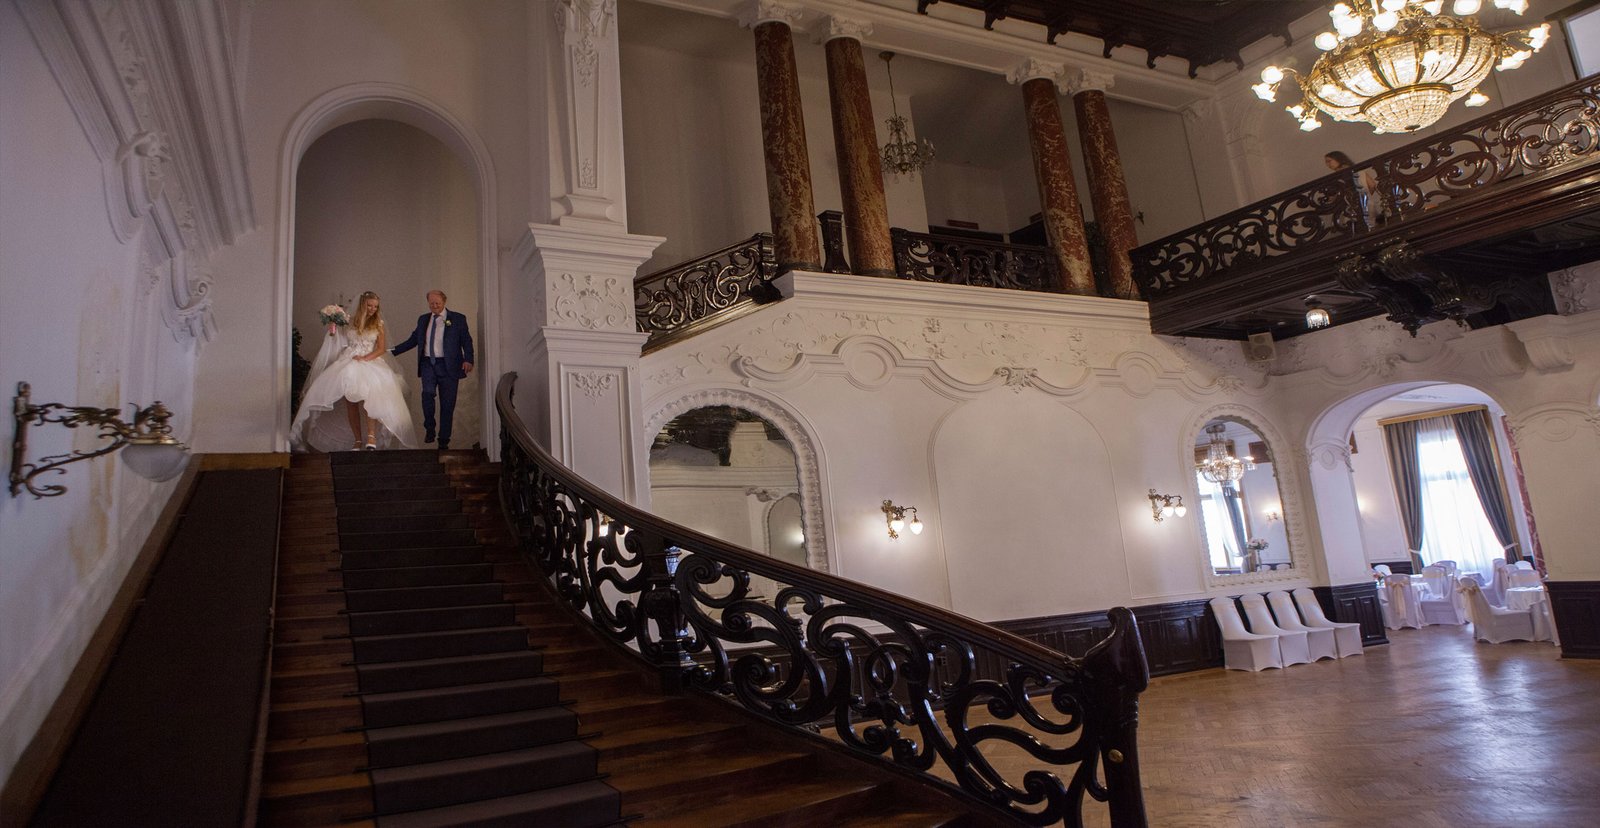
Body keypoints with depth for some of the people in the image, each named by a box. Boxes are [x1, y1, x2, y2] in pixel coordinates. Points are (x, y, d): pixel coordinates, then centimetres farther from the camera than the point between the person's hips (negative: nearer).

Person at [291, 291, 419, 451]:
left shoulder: (378, 324, 9)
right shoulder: (350, 322, 11)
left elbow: (381, 349, 4)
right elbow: (342, 343, 18)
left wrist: (365, 358, -10)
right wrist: (333, 332, 2)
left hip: (370, 363, -2)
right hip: (348, 364, 2)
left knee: (368, 397, -28)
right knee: (351, 403, -7)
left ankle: (372, 436, -33)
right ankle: (358, 440, -3)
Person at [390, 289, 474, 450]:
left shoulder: (458, 319, 3)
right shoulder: (423, 319, 15)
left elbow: (467, 341, -1)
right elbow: (413, 339, 22)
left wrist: (468, 360, -17)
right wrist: (393, 351, 14)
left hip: (448, 365, -2)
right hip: (428, 363, 2)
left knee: (447, 404, 0)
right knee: (428, 392, -24)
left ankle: (443, 441, 10)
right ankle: (429, 429, -6)